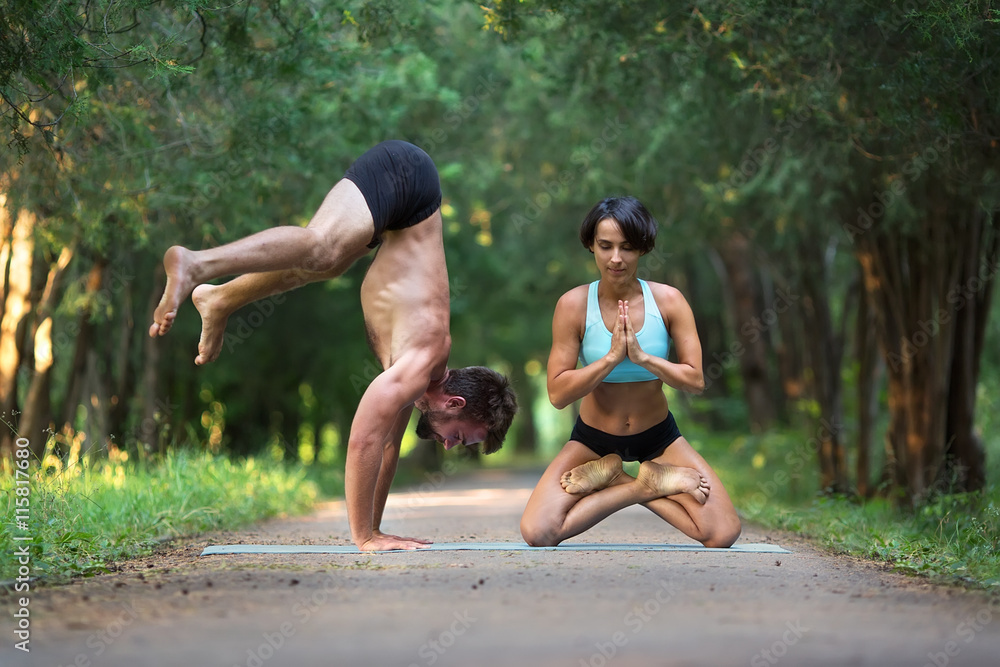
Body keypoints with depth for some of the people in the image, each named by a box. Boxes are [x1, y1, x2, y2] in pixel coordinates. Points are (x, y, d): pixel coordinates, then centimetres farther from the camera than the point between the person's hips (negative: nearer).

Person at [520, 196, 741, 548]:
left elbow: (695, 380, -13)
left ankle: (612, 479, 0)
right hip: (593, 438, -1)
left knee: (723, 535, -17)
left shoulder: (668, 300, -12)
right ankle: (648, 485, -5)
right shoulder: (573, 305, -15)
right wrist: (611, 357, -28)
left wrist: (642, 357, -27)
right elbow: (557, 394, -17)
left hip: (657, 435, 1)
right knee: (537, 533, -23)